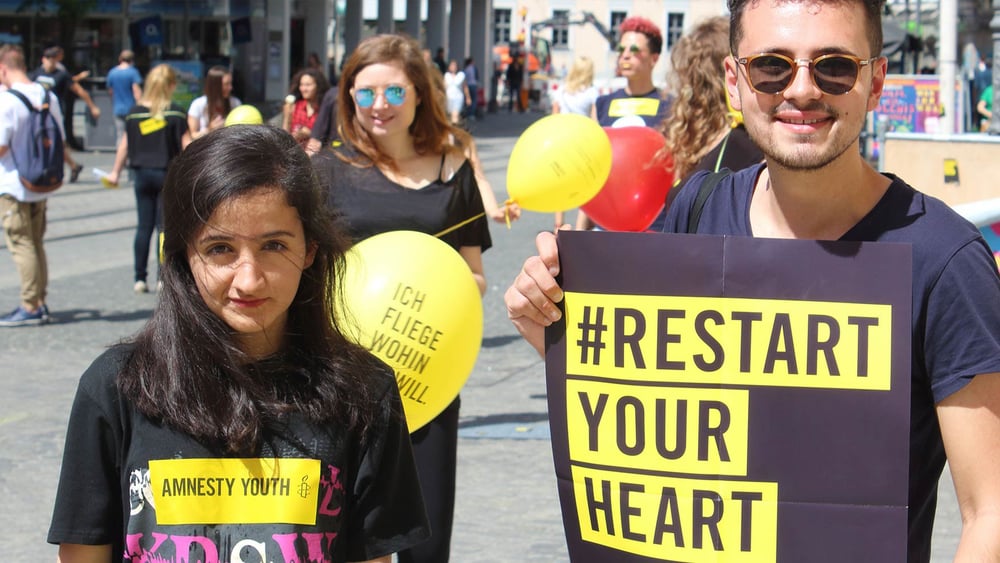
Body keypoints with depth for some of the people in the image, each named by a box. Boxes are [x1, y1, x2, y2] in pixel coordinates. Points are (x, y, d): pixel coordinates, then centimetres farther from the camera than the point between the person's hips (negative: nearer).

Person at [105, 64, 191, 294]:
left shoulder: (134, 112, 1)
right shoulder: (176, 113, -9)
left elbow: (124, 145, 9)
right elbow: (187, 145, -9)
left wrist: (115, 172, 20)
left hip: (142, 173, 3)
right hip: (168, 173, -3)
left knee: (144, 226, 8)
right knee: (165, 226, 3)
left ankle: (139, 278, 10)